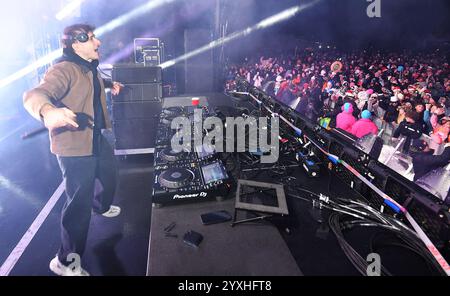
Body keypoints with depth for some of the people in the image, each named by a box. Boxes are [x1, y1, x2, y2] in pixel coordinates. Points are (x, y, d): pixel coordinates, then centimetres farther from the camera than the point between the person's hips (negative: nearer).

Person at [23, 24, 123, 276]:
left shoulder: (91, 69, 11)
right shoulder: (65, 69, -21)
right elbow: (35, 95, -36)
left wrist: (110, 86, 23)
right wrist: (47, 111, -56)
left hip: (97, 139, 10)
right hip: (74, 146, -10)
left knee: (110, 175, 28)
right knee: (80, 203, -6)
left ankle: (101, 206, 59)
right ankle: (65, 261, 11)